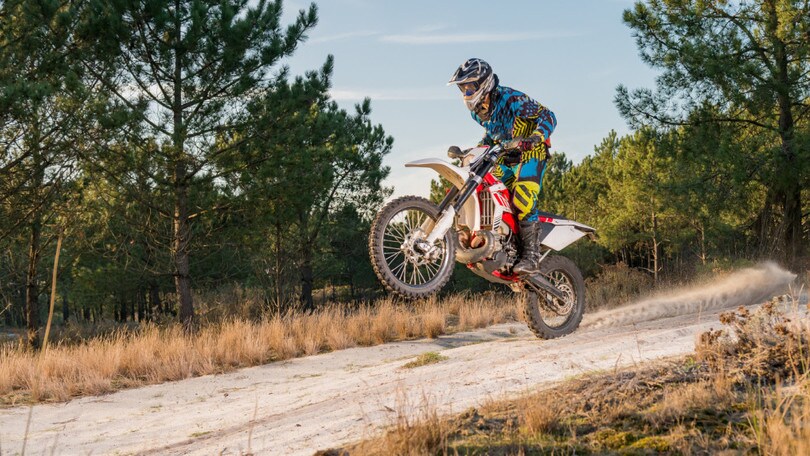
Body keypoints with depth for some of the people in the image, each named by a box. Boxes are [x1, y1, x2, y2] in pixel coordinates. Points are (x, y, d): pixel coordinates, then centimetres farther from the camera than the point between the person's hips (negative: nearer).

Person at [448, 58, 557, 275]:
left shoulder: (511, 99, -20)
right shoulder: (477, 110, 6)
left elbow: (548, 116, -21)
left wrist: (535, 139, -37)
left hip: (530, 154, -9)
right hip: (505, 159, 9)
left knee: (523, 199, -27)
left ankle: (531, 254, -28)